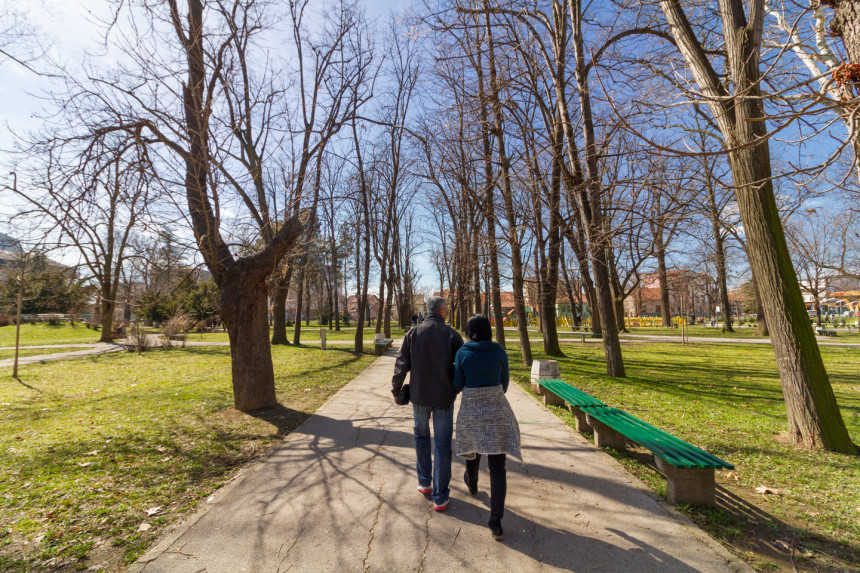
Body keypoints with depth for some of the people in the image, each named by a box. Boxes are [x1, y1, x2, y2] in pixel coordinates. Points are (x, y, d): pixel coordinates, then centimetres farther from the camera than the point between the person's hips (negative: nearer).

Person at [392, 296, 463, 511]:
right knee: (442, 445, 8)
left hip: (419, 396, 2)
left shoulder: (413, 334, -5)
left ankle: (424, 482, 34)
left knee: (421, 436, 24)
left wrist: (396, 391, 9)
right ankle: (439, 497, 16)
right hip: (444, 398, -2)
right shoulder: (452, 335, -10)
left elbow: (401, 366, -4)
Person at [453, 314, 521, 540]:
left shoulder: (462, 353, -10)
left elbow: (458, 385, -4)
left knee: (474, 448, 28)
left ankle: (472, 484, 54)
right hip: (497, 409, 0)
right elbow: (504, 384, 6)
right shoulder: (500, 353, -4)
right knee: (497, 464, 5)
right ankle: (496, 520, 0)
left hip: (471, 410, 0)